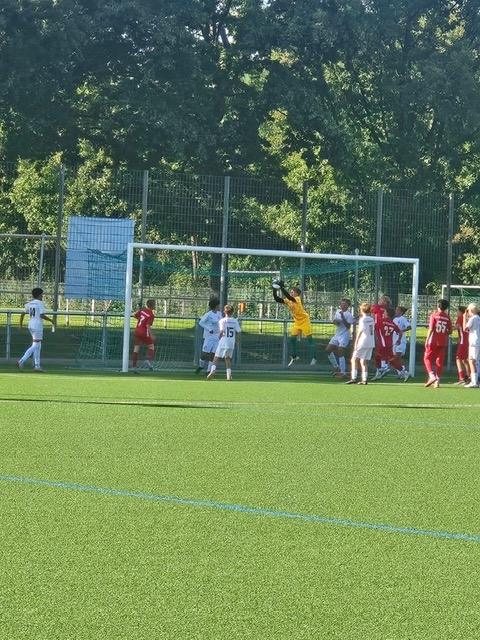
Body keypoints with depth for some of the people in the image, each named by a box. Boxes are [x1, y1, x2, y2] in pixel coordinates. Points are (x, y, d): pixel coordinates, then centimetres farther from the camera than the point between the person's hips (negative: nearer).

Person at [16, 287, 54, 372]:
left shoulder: (29, 304, 12)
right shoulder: (40, 303, -9)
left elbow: (22, 313, 10)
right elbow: (42, 315, -17)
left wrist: (21, 324, 18)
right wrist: (50, 320, -5)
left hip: (31, 326, 8)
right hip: (37, 326, -8)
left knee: (37, 346, 13)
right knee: (35, 346, -8)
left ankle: (37, 366, 11)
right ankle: (21, 361, -19)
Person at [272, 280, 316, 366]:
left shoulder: (297, 299, -20)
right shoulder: (288, 301, 1)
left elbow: (289, 297, -38)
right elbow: (277, 299, -4)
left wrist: (282, 288, -38)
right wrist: (274, 291, -17)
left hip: (304, 320, -8)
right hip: (297, 322, 8)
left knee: (309, 338, -8)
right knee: (292, 338, 4)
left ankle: (313, 357, -5)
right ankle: (294, 357, 17)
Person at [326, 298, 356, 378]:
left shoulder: (348, 314, -12)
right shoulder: (338, 311, 10)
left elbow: (348, 326, -20)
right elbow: (334, 321, 21)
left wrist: (342, 317, -26)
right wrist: (335, 321, -3)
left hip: (344, 335, -8)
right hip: (337, 334, 8)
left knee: (340, 353, -11)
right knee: (328, 350, 7)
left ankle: (343, 372, -3)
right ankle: (336, 366, 23)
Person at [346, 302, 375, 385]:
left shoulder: (362, 319, -10)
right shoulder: (371, 319, 11)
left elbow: (360, 331, -16)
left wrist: (356, 342, -15)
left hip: (363, 342, -7)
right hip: (371, 343, 7)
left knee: (354, 359, -1)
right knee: (364, 361, 10)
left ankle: (354, 378, -11)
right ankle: (364, 379, 2)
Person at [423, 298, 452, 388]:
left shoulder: (434, 315, -7)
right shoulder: (447, 317, 4)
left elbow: (431, 329, -12)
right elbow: (450, 331, 6)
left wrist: (427, 340, -7)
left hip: (433, 341, -3)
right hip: (443, 342, 3)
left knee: (427, 358, 6)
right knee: (440, 361, 9)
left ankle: (432, 376, -15)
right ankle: (437, 380, 5)